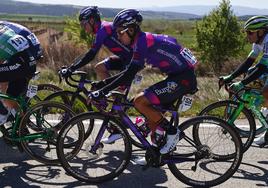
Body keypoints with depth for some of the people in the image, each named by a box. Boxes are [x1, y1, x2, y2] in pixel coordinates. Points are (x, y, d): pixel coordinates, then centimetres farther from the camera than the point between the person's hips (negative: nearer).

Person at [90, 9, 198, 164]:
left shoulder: (143, 42, -17)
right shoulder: (144, 40, 13)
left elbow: (129, 75, -23)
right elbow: (130, 71, 18)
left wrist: (102, 92, -21)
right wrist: (104, 83, 15)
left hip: (183, 78, -10)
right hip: (179, 76, 10)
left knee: (139, 102, -15)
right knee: (151, 109, 13)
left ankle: (172, 132, -3)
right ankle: (156, 152, 20)